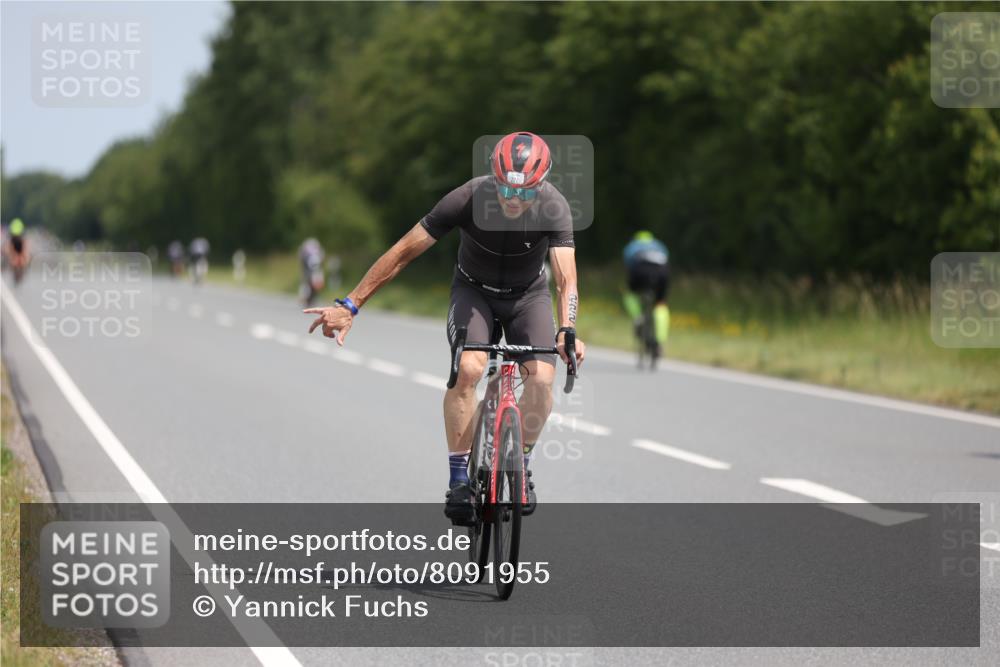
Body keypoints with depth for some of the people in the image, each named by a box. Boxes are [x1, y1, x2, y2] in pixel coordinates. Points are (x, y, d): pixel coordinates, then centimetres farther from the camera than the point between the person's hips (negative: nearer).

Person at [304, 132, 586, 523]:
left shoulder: (554, 207, -30)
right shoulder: (467, 199, -31)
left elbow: (565, 276, -38)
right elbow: (403, 252, -26)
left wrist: (566, 332, -57)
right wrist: (349, 306, -28)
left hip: (528, 295, 1)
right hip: (473, 289, -1)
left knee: (541, 378, -22)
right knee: (467, 369, -28)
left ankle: (520, 464, 5)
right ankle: (459, 479, -18)